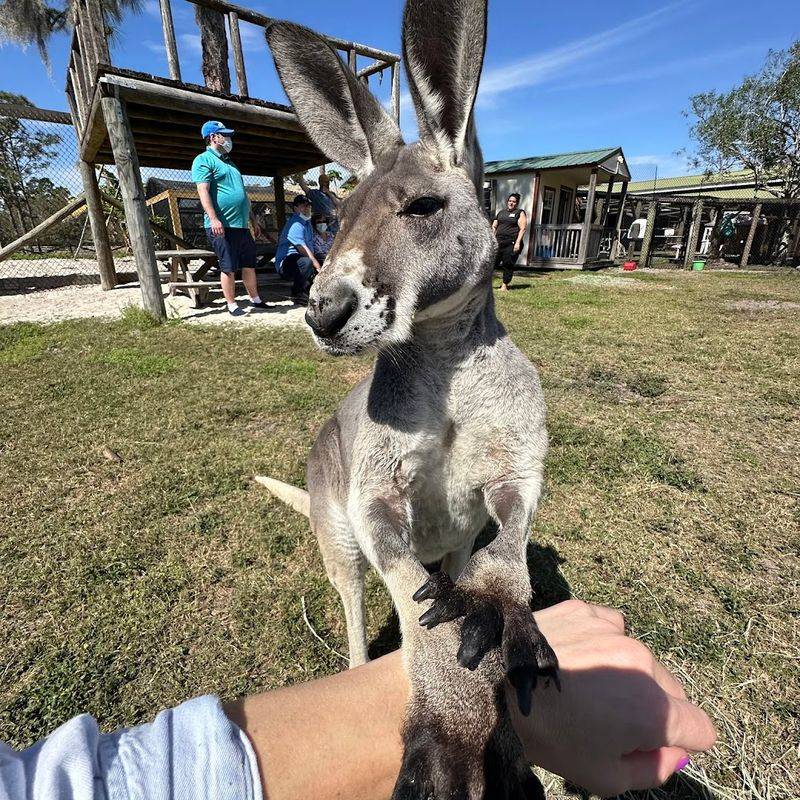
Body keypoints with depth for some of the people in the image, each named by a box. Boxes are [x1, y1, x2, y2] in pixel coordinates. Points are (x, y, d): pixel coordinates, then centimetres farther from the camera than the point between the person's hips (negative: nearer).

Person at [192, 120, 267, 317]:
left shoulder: (229, 163, 25)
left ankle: (255, 299, 20)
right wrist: (213, 219, -25)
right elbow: (203, 191, -14)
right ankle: (232, 305, 5)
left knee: (249, 264, 10)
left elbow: (243, 195, 28)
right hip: (222, 226, -8)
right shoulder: (204, 160, -2)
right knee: (228, 267, -4)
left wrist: (253, 220, 25)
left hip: (242, 225, 8)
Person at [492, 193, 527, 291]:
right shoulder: (501, 212, 19)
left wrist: (518, 242, -15)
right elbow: (494, 227, 20)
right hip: (498, 242, 4)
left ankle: (504, 285, 4)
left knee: (508, 264, -3)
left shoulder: (520, 213, 5)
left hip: (511, 243, -4)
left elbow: (522, 229, -4)